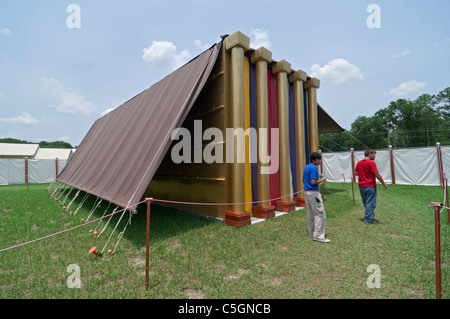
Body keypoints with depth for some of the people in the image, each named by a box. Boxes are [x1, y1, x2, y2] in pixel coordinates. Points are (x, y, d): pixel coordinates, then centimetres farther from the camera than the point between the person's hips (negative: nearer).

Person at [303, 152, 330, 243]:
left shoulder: (306, 167, 15)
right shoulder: (313, 168, -15)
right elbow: (313, 182, -22)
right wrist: (321, 180, -6)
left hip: (307, 192, 10)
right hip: (313, 193, -10)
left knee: (310, 213, 14)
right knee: (320, 214, -5)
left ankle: (311, 233, 23)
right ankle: (318, 235, -5)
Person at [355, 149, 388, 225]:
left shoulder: (359, 163, 7)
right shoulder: (371, 163, -13)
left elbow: (356, 173, 13)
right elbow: (377, 175, -15)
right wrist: (384, 184, -6)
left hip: (361, 186, 7)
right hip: (370, 186, -7)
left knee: (365, 203, 18)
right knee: (370, 203, 2)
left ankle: (370, 215, 35)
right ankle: (368, 220, 7)